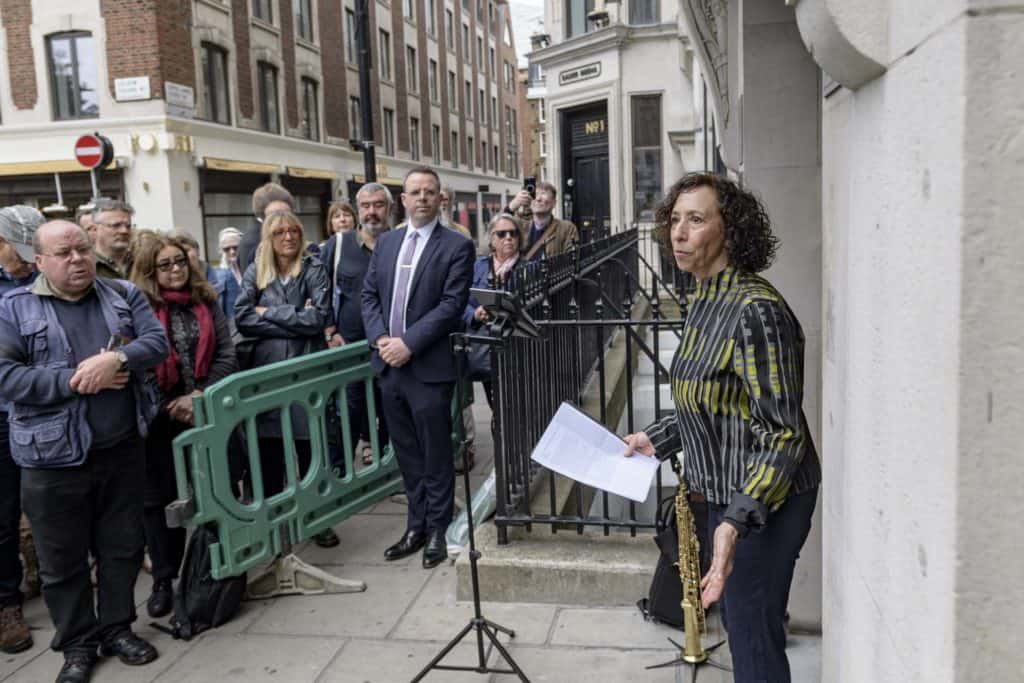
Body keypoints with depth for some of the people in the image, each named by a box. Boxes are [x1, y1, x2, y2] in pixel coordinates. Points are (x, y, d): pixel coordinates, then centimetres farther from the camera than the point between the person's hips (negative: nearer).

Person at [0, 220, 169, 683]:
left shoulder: (125, 295, 5)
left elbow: (158, 341, -5)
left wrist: (117, 359, -24)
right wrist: (73, 382, -19)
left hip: (123, 449, 2)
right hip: (54, 457, -2)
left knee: (123, 546, 15)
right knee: (63, 559, 11)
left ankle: (118, 627, 33)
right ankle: (77, 644, 28)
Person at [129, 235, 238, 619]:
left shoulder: (206, 303, 7)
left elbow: (226, 354, 2)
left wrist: (201, 395, -11)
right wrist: (171, 407, -11)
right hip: (160, 416, -3)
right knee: (162, 497, 5)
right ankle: (164, 579, 18)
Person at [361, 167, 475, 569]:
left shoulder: (457, 246, -5)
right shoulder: (386, 242, 12)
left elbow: (451, 304, -13)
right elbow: (369, 295, 11)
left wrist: (408, 343, -17)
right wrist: (380, 339, -5)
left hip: (429, 366, -5)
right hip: (389, 365, 6)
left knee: (435, 454, 5)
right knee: (407, 454, 15)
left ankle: (436, 531, 19)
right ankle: (416, 527, 28)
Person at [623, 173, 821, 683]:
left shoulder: (755, 309, -24)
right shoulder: (705, 301, 5)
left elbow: (783, 432, -26)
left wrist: (736, 521, -34)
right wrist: (655, 439, 12)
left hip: (763, 502, -9)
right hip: (725, 493, 9)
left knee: (753, 639, 5)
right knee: (735, 618, 24)